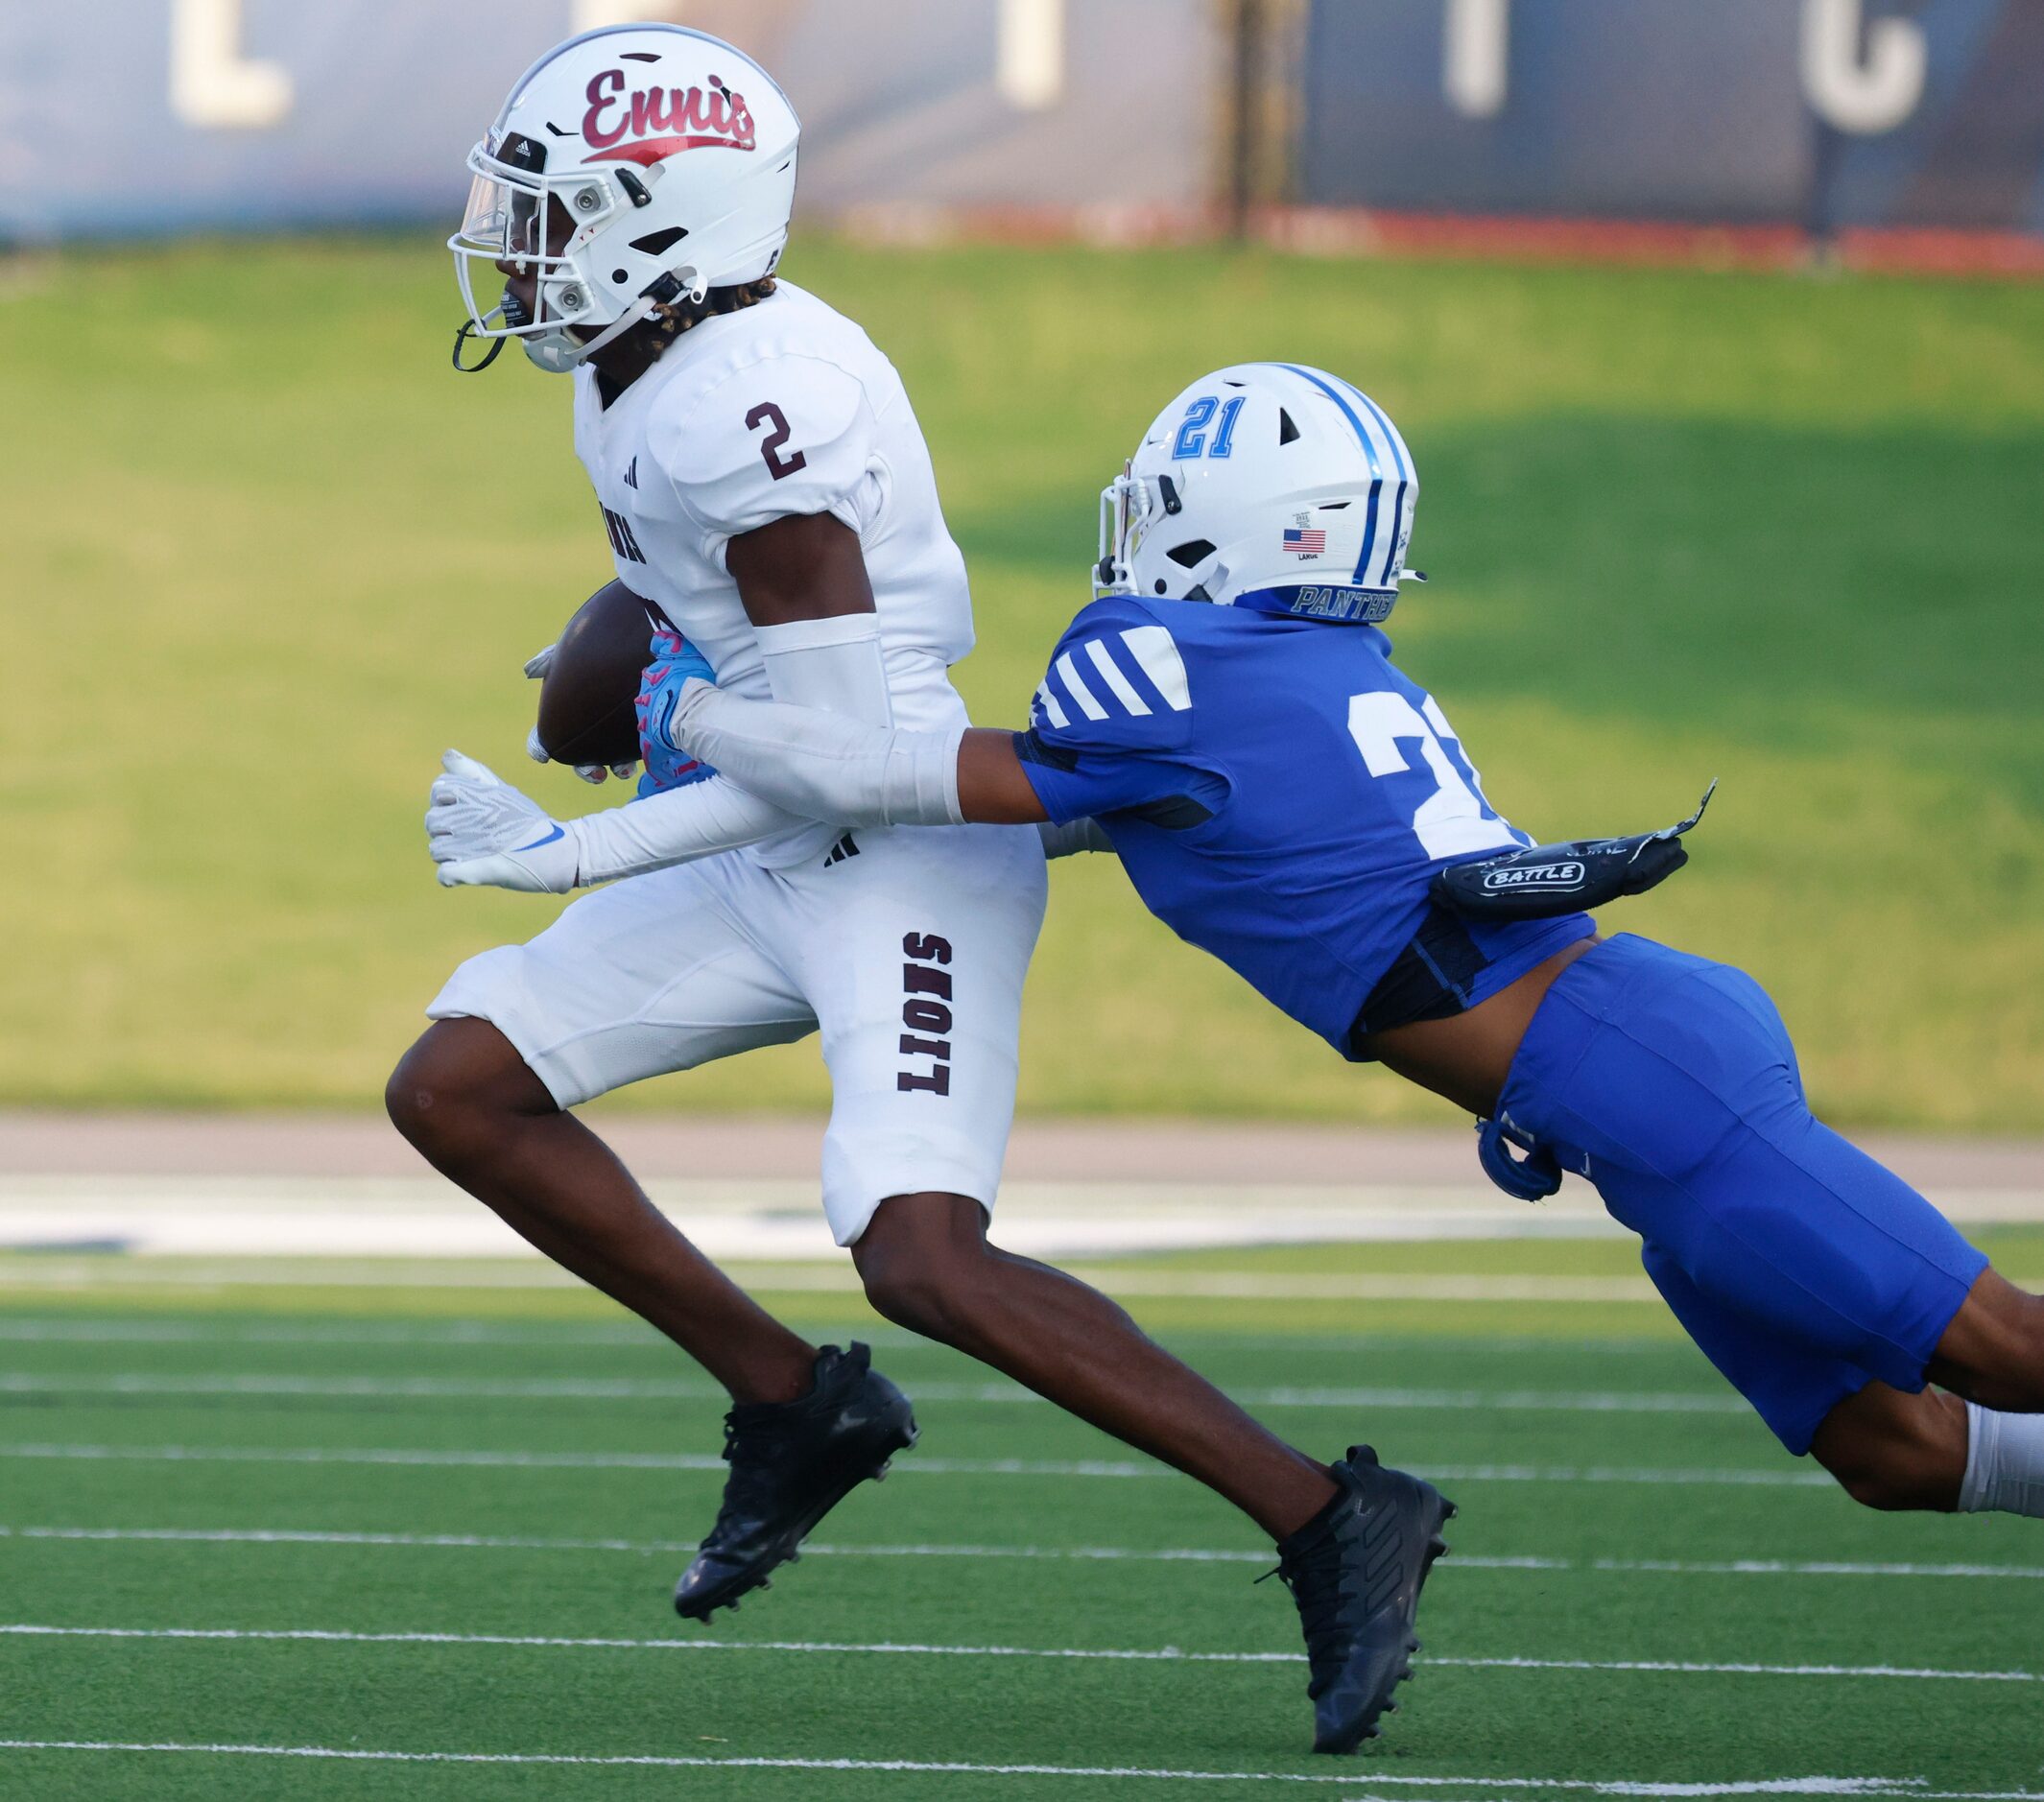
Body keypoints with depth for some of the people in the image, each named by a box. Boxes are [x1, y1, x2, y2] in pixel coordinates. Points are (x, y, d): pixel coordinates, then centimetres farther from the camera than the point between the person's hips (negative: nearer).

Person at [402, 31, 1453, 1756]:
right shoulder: (641, 368, 6)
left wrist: (575, 851, -19)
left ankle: (1332, 1525, -19)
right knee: (456, 1092, 7)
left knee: (922, 1260, -23)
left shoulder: (744, 412, -24)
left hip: (906, 859, -10)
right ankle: (793, 1406, 15)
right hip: (778, 874, 10)